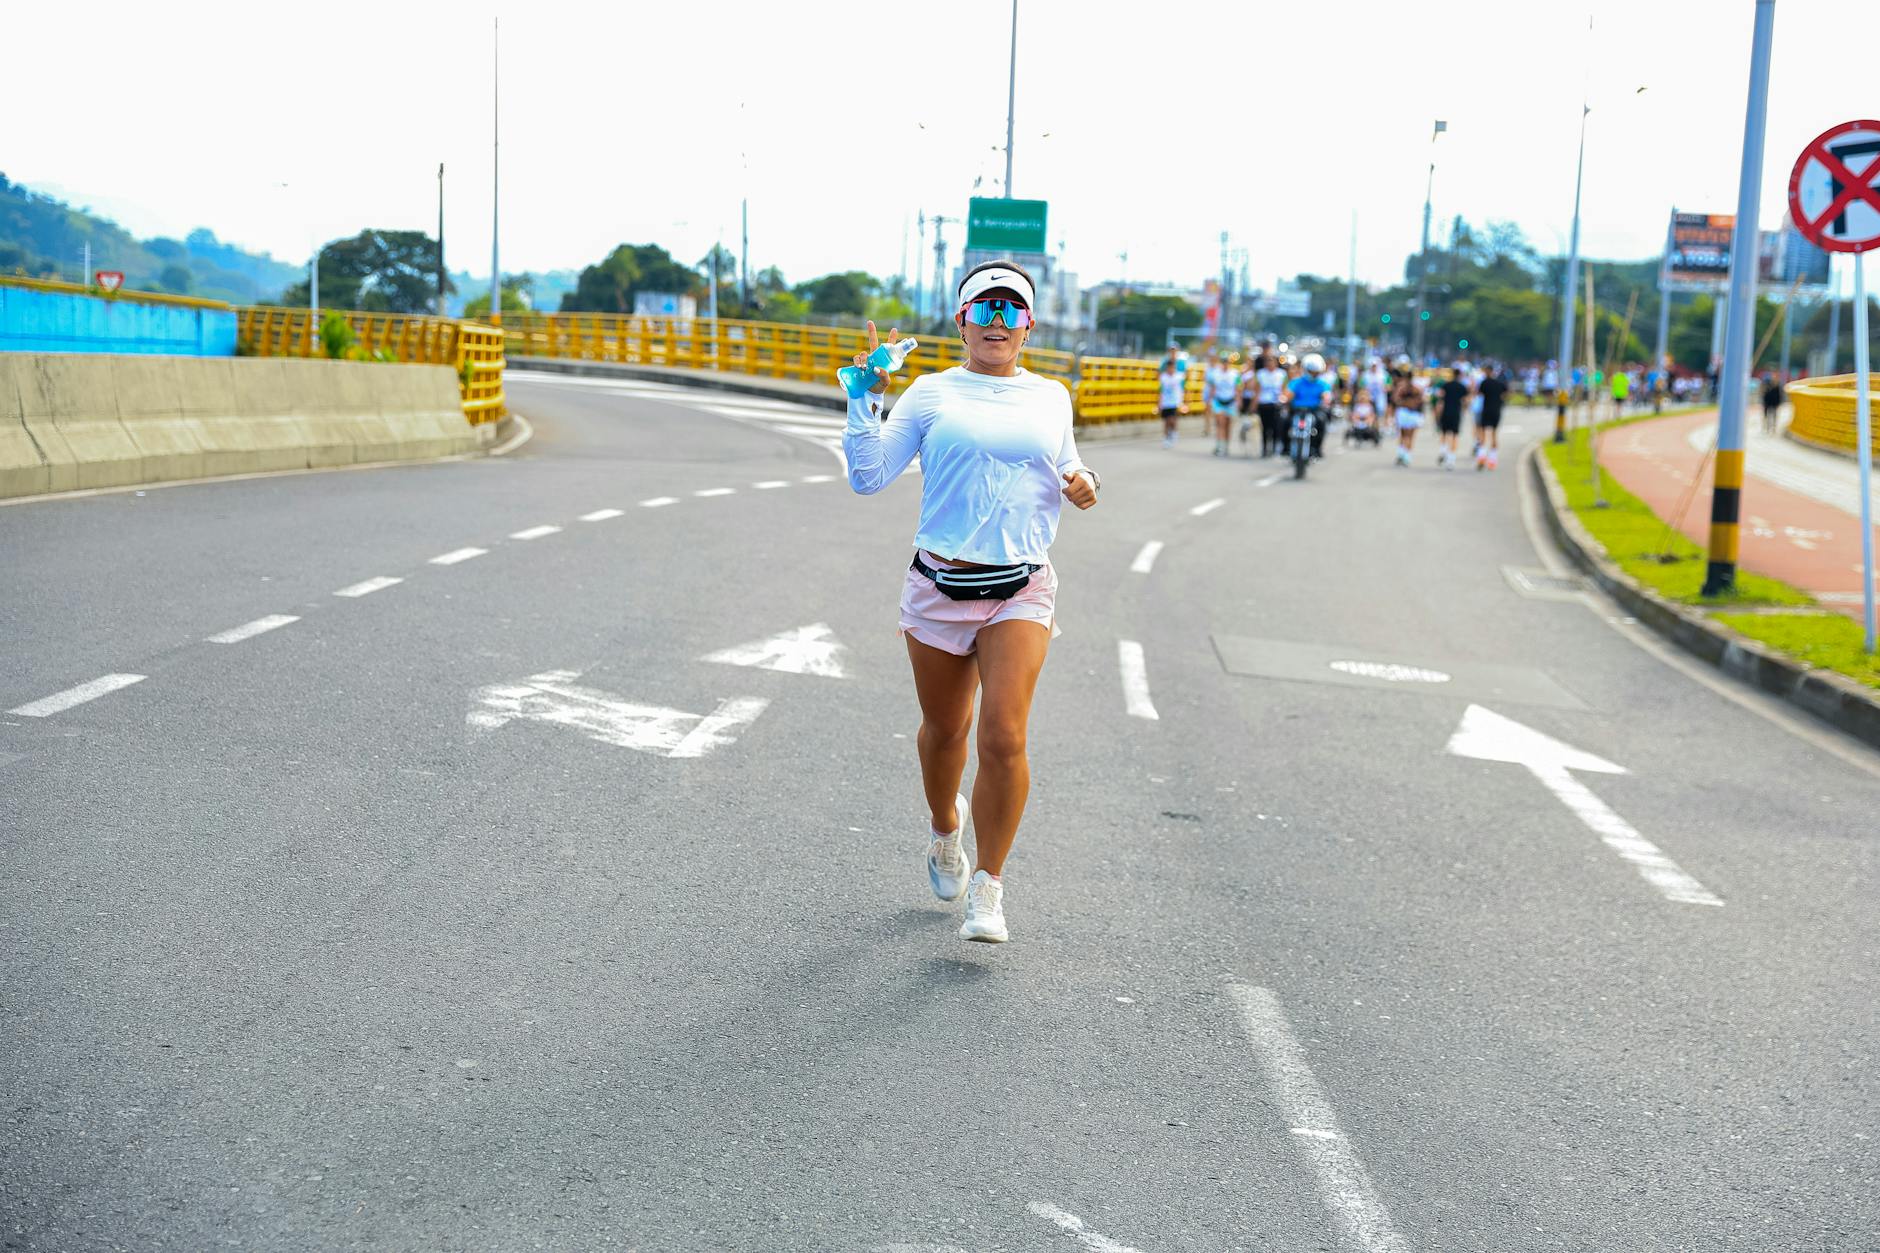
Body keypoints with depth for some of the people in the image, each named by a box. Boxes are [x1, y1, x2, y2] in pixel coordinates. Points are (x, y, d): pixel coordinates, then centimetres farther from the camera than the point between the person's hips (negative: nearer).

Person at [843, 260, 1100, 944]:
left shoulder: (1051, 397, 9)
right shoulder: (931, 392, 2)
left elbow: (1064, 467, 25)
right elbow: (868, 476, -3)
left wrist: (1083, 483, 2)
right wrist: (866, 397, -11)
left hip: (1020, 592, 0)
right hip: (939, 586, 0)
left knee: (1004, 739, -13)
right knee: (944, 729, 15)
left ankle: (987, 888, 2)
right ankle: (945, 828, 46)